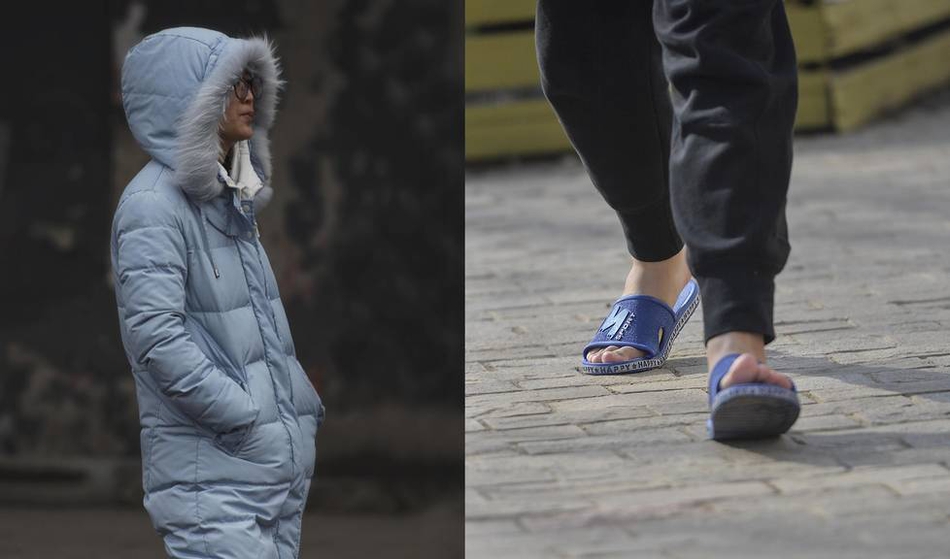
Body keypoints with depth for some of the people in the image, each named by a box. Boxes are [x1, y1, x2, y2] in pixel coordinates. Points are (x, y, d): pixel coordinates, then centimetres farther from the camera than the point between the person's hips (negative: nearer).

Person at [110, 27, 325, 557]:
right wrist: (247, 420, -18)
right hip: (212, 475, -9)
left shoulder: (231, 199, 17)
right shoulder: (155, 204, -12)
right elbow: (155, 335, -21)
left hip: (281, 469, 9)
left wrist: (306, 405, 12)